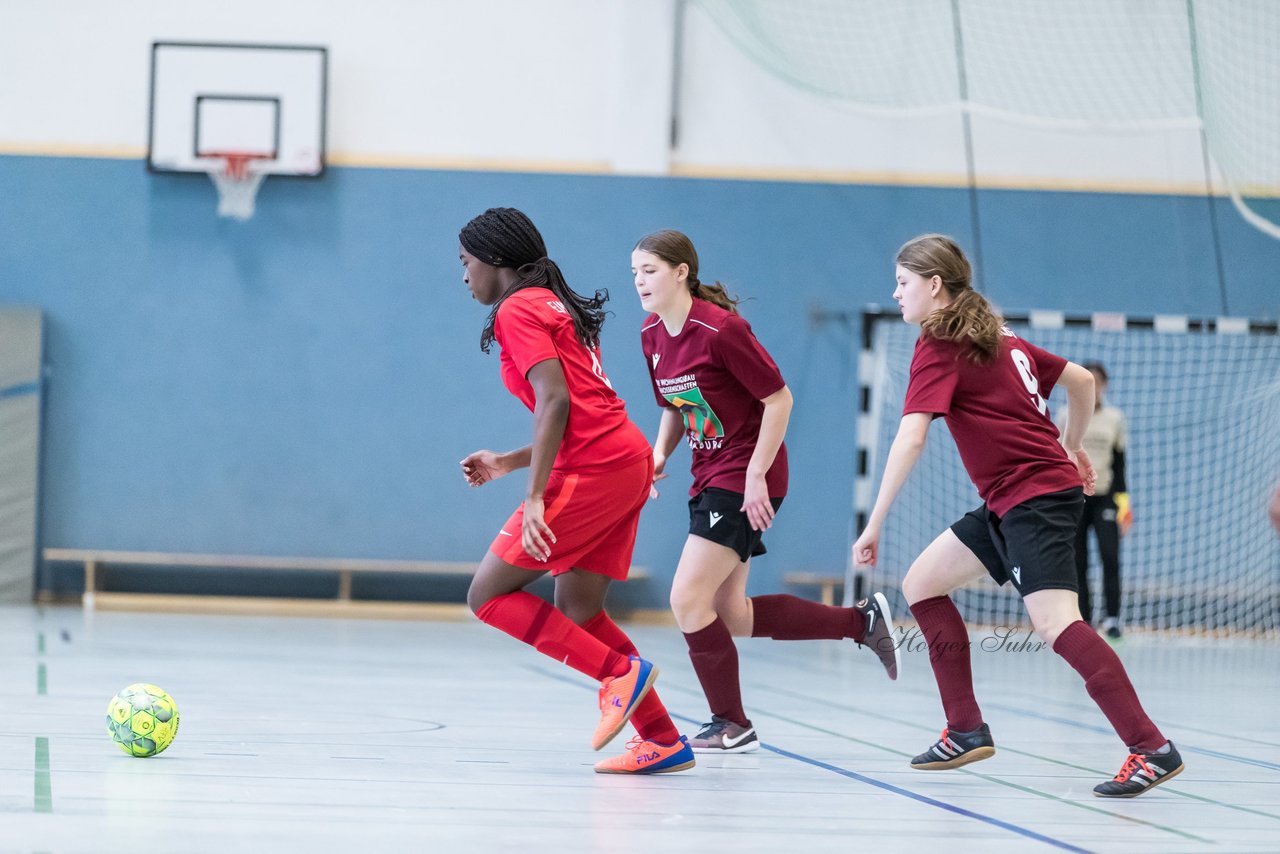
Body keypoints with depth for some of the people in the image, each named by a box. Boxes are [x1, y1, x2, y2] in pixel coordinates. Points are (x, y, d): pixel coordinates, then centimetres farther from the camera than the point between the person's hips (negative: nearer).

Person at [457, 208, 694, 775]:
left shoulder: (517, 310, -4)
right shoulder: (557, 307, 24)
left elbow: (555, 402, -16)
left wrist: (534, 497, -20)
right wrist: (508, 463, 23)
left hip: (594, 470, -9)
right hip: (628, 459, 9)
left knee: (488, 595, -4)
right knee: (576, 613, 13)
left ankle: (620, 672, -12)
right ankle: (664, 740, 9)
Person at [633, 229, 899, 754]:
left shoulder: (720, 329, -19)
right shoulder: (651, 336, 5)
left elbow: (778, 398, -16)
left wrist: (755, 476, -19)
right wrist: (659, 454, 1)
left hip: (745, 481, -9)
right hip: (709, 479, 9)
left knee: (688, 599, -14)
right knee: (730, 615, 10)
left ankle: (731, 726, 1)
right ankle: (862, 620, 24)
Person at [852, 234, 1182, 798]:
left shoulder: (939, 349, -9)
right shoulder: (998, 339, 16)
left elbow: (911, 439, -20)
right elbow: (1082, 381, 22)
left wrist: (874, 526, -20)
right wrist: (1072, 448, 37)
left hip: (1037, 498, -10)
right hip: (1008, 504, 10)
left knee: (1056, 625, -21)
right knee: (921, 585, 13)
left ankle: (1151, 749, -26)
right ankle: (967, 732, 14)